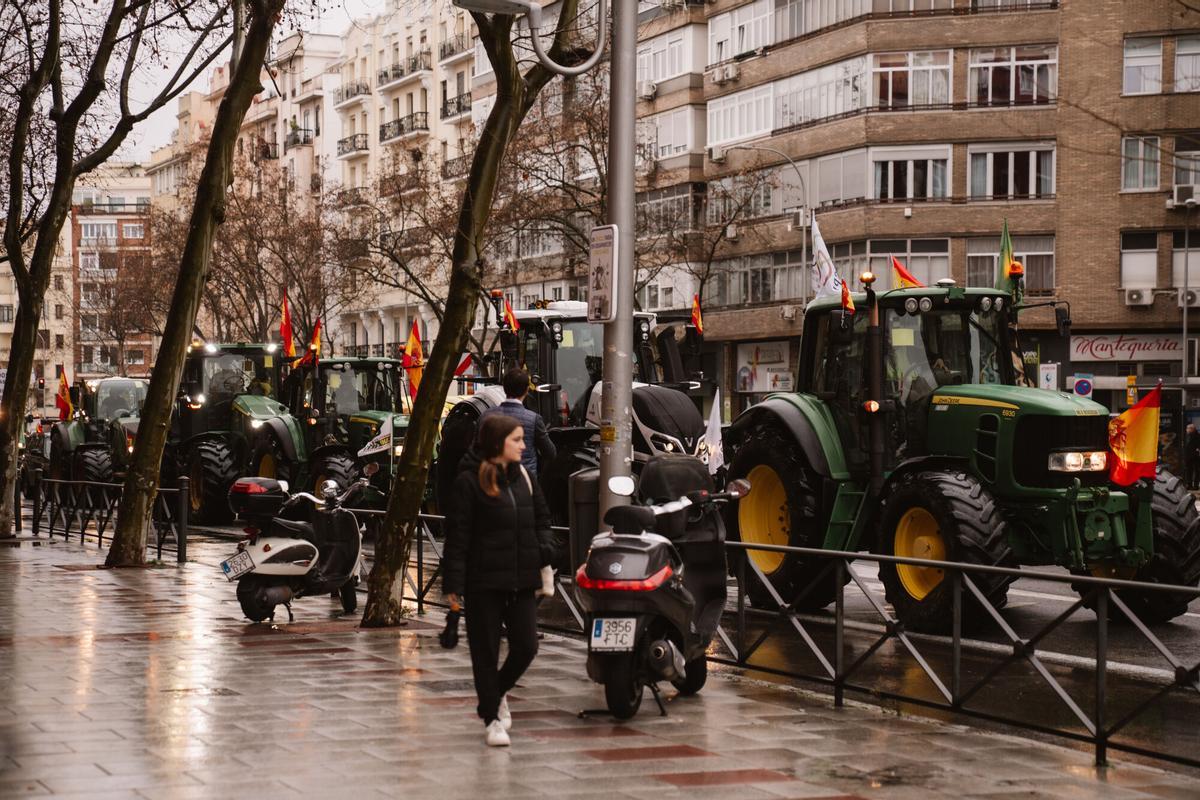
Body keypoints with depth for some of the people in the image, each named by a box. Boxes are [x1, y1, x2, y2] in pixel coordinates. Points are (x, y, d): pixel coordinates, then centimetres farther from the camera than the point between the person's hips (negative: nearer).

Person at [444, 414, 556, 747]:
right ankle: (491, 718, 15)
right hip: (483, 581, -5)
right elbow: (458, 532, -10)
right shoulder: (470, 480, -8)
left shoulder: (523, 476, 11)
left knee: (526, 647, 3)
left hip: (521, 581, 5)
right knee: (486, 652, 3)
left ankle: (496, 693, 30)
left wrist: (545, 548, 3)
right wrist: (453, 581, -14)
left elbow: (541, 517, 22)